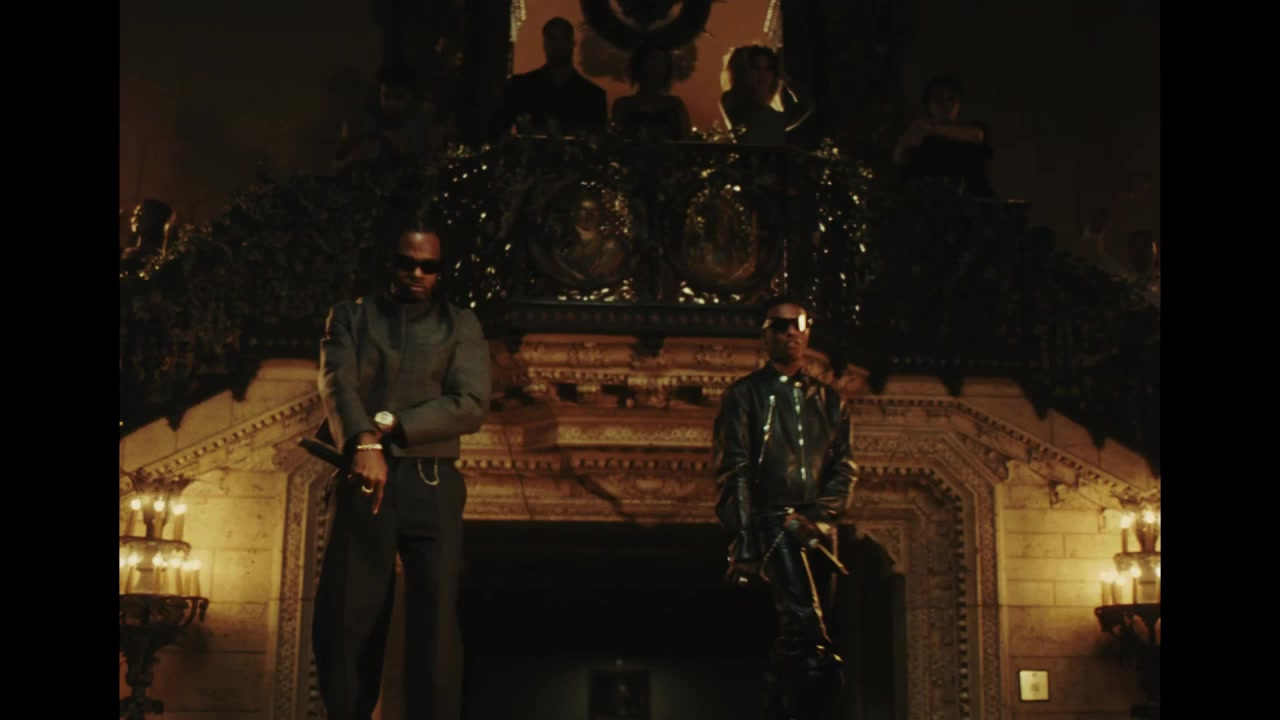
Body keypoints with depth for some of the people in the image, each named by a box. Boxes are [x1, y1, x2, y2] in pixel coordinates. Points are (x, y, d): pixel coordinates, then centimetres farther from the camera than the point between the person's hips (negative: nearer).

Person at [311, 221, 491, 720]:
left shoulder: (461, 325, 13)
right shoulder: (351, 316, 14)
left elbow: (471, 406, -1)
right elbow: (338, 384, -4)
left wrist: (391, 425, -11)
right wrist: (364, 442, -24)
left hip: (432, 486, -1)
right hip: (363, 480, 1)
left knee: (436, 618, -7)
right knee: (346, 616, 1)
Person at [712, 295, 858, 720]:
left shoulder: (828, 400, 19)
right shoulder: (745, 395, 6)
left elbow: (845, 468, 11)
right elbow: (732, 473, -2)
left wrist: (820, 514, -8)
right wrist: (744, 544, -11)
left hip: (816, 530, 5)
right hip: (771, 522, -5)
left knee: (792, 641, 7)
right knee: (806, 630, -23)